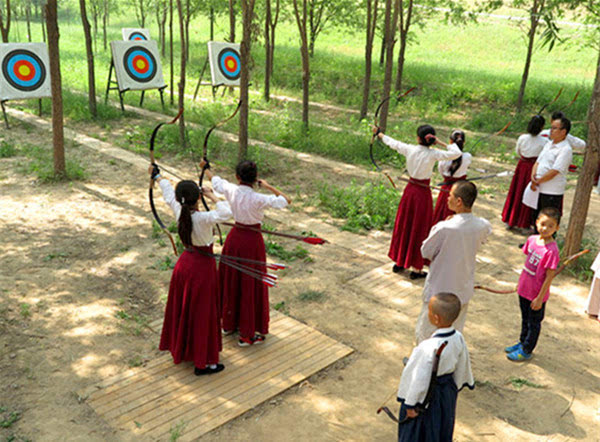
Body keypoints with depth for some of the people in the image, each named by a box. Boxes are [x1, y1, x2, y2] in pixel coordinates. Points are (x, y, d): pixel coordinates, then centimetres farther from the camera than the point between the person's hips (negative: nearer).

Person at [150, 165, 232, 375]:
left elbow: (168, 193, 9)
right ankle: (203, 362, 15)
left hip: (185, 262, 7)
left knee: (182, 308, 21)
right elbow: (226, 213, -35)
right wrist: (211, 196, -23)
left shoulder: (179, 211, -8)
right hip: (202, 266, -7)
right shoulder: (203, 218, -28)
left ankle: (181, 350, 40)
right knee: (202, 313, 4)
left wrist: (157, 176, 27)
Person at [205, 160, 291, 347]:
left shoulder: (231, 191, -10)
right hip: (252, 240, -5)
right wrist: (268, 186, -6)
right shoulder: (258, 199, -23)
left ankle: (229, 324, 38)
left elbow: (215, 180, 11)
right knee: (251, 286, 7)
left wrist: (206, 168, 31)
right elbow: (287, 200, -15)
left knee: (232, 282, 20)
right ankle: (248, 334, 18)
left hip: (235, 238, 5)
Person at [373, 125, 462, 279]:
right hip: (423, 193, -4)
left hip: (410, 189, 4)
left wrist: (379, 133, 27)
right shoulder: (433, 154, -16)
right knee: (419, 230, 5)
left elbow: (393, 143, 10)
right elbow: (456, 153, -20)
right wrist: (441, 143, -11)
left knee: (404, 225, 16)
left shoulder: (410, 149, -6)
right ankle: (416, 269, 13)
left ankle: (398, 262, 29)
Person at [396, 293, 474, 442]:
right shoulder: (458, 338, -15)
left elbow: (420, 380, -26)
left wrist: (411, 404, -13)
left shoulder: (429, 348, -36)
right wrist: (454, 387, 19)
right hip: (448, 393, 6)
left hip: (428, 396, -6)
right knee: (442, 429, 28)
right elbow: (462, 367, 1)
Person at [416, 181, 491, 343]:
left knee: (424, 333, 15)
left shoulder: (444, 228, -28)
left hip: (439, 291, -5)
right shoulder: (483, 226, -12)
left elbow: (426, 252, -13)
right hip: (464, 290, 5)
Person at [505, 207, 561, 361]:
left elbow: (549, 277, -21)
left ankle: (526, 351, 30)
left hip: (537, 295, -6)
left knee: (534, 323, 14)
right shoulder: (532, 240, -6)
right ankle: (522, 343, 45)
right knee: (525, 319, 25)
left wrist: (539, 298, -17)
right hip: (524, 289, 6)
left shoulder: (552, 250, -26)